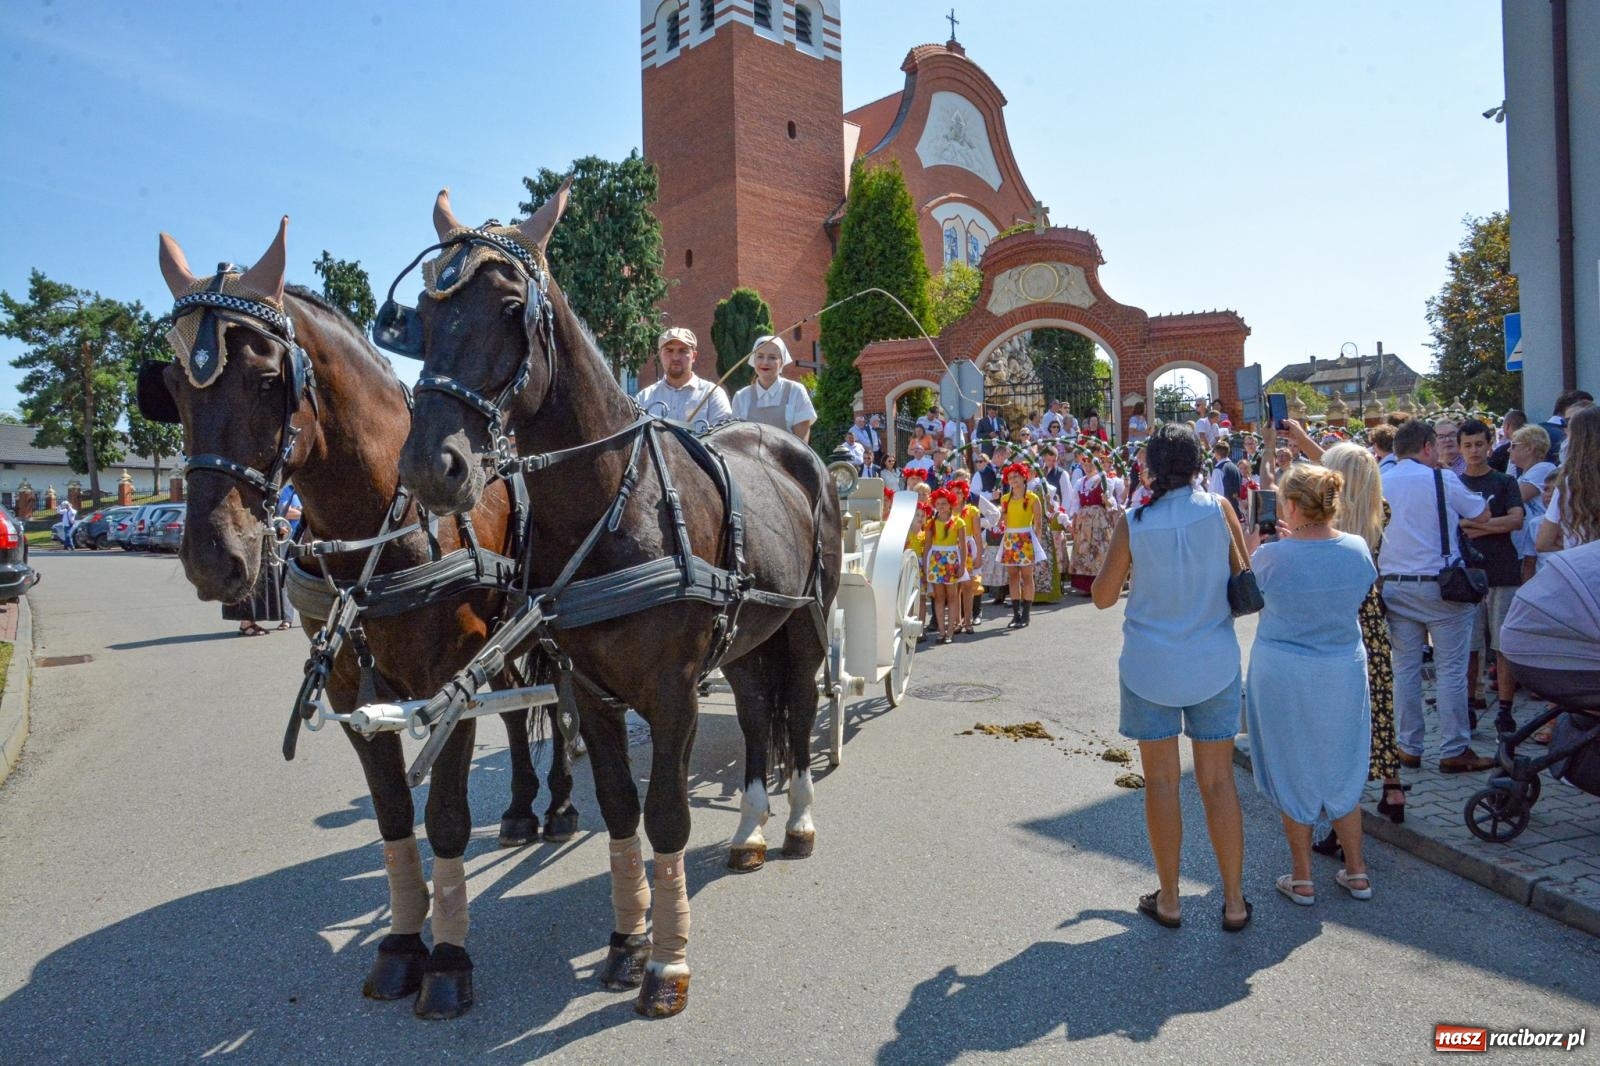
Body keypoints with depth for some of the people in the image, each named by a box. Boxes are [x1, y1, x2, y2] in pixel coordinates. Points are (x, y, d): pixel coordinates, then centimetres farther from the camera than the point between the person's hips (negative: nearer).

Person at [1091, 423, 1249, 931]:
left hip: (1150, 665, -1)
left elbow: (1103, 597, -3)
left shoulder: (1133, 523, -9)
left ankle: (1168, 900, 19)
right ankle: (1234, 902, 19)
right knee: (1219, 781, 10)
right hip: (1214, 662, 1)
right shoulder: (1217, 509, -7)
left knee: (1161, 780, 9)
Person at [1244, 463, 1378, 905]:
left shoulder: (1271, 557, -21)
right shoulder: (1358, 549, -8)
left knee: (1294, 773, 12)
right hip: (1344, 674, 4)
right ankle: (1356, 872, 31)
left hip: (1284, 677, -3)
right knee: (1341, 772, 20)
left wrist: (1249, 549, 11)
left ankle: (1302, 879, 22)